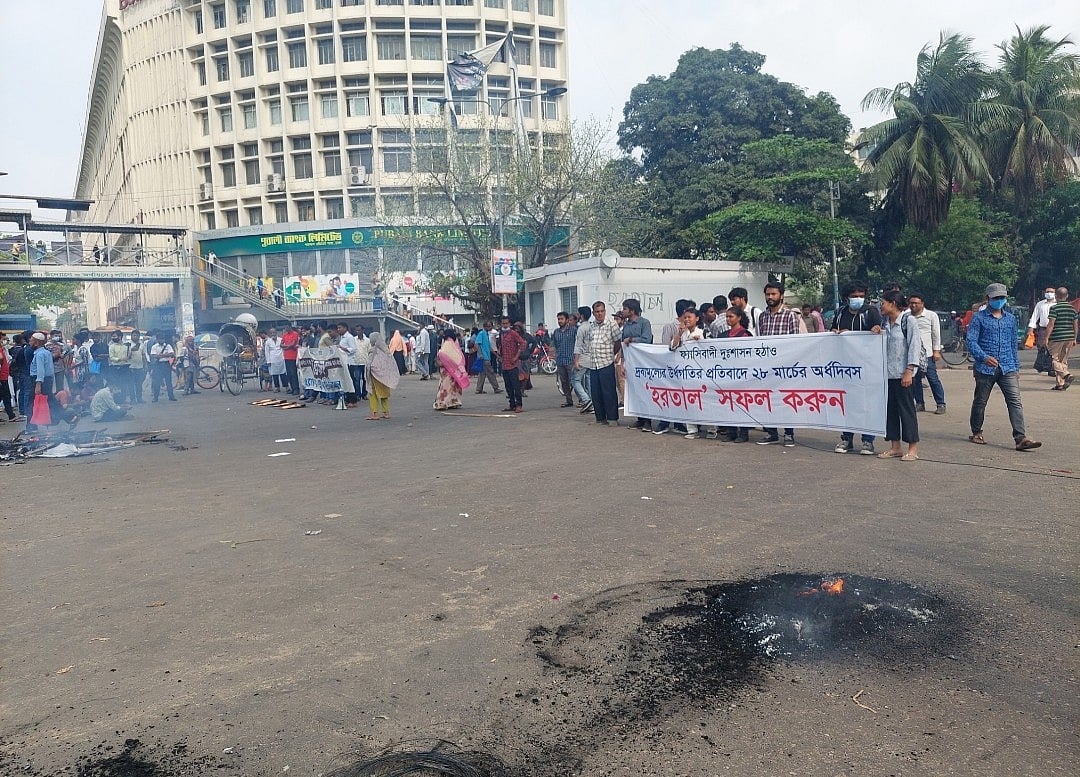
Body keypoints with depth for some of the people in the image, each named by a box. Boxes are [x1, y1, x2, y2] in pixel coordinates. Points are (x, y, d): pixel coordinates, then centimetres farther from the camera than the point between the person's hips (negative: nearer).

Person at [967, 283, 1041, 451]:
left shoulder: (1011, 319, 16)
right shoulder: (979, 318, 0)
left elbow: (1013, 344, 21)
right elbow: (971, 341, -9)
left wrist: (1016, 367, 19)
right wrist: (984, 357, -25)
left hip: (1007, 368, 3)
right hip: (985, 368, -3)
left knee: (1015, 402, -8)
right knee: (980, 402, 8)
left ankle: (1021, 438, -13)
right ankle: (976, 433, 25)